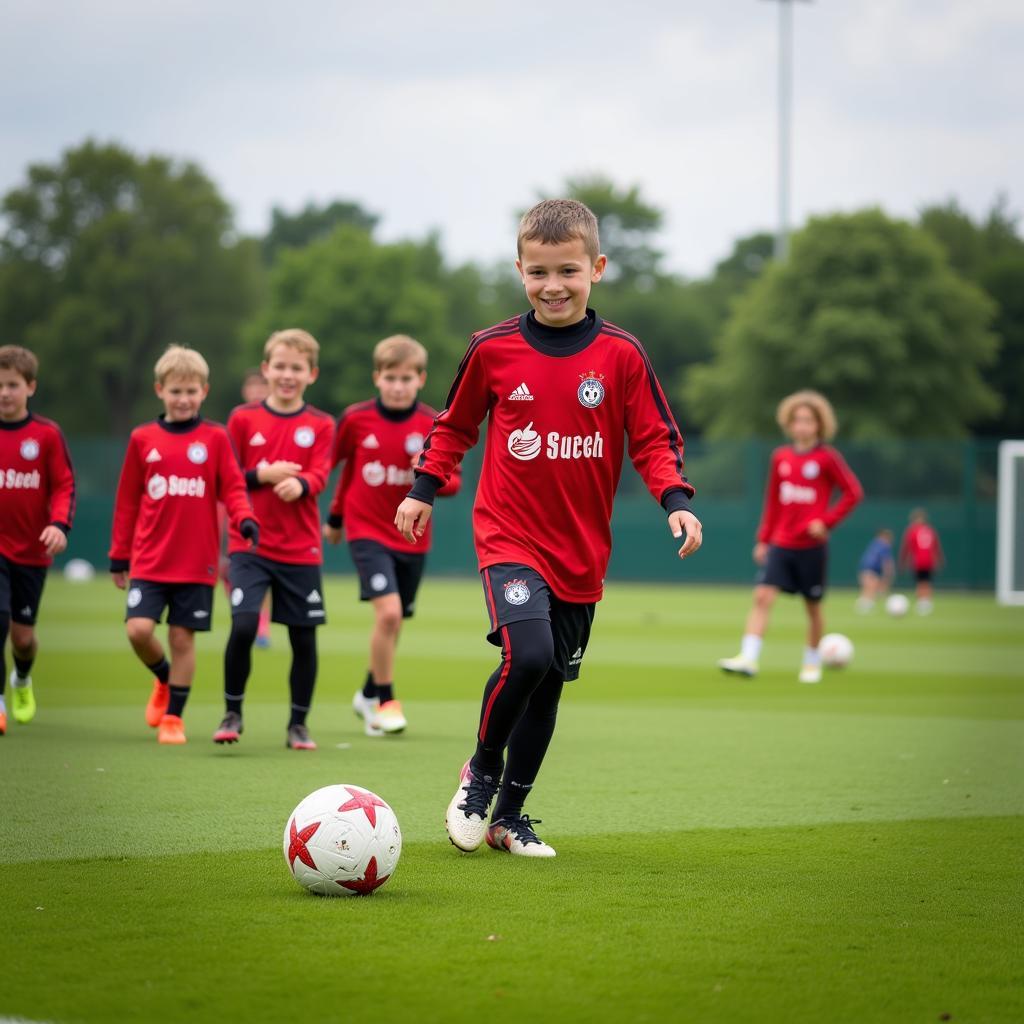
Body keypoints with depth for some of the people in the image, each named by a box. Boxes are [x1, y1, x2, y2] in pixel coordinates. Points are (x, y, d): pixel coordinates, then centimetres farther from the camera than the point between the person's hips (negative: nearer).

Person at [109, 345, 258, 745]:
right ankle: (164, 680, 19)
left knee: (183, 637, 1)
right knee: (138, 629, -11)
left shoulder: (215, 438, 2)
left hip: (196, 562, -1)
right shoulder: (142, 439, 6)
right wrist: (119, 555, 11)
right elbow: (127, 500, 10)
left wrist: (245, 520, -22)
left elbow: (232, 488, -1)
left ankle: (173, 717, 14)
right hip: (149, 560, 1)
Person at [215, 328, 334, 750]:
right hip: (249, 544, -1)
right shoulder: (243, 419, 5)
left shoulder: (320, 426, 5)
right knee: (243, 625, -16)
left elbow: (319, 475, -9)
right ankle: (232, 713, 2)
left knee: (304, 637, 3)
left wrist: (299, 483, -31)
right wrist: (262, 475, -14)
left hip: (301, 549, 1)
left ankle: (298, 724, 17)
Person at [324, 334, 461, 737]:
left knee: (394, 620, 13)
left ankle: (369, 693, 38)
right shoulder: (356, 419, -6)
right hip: (367, 531, -2)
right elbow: (343, 466, 11)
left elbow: (453, 481, -3)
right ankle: (386, 701, -4)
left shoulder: (434, 425, -6)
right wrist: (335, 516, 22)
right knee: (388, 611, -20)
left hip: (412, 538, 2)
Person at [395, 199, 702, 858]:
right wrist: (424, 489, 12)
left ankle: (510, 814, 22)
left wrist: (676, 499, -13)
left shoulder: (621, 356, -3)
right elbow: (455, 425, 13)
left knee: (549, 682, 8)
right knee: (528, 653, -24)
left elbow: (655, 438, 2)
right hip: (509, 535, -2)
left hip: (582, 551, 2)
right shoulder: (493, 350, -2)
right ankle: (482, 771, 2)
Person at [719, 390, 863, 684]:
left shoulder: (827, 458, -5)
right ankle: (748, 658, -19)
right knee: (762, 596, -13)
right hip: (781, 544, 3)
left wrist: (827, 521, -12)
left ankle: (812, 664, 25)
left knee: (813, 606, 8)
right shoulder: (780, 457, 6)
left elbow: (853, 492, -4)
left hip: (812, 546, -3)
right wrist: (763, 539, 11)